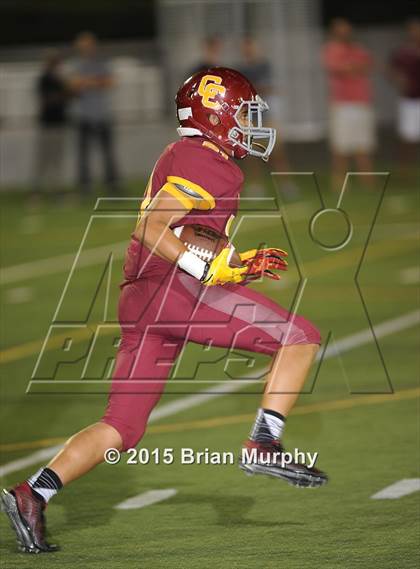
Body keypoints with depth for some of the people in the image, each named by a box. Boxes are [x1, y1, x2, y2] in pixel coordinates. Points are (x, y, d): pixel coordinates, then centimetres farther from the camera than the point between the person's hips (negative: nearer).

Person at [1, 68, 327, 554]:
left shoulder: (183, 158, 25)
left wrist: (240, 264, 23)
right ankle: (264, 445, -11)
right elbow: (150, 231, -17)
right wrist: (210, 269, -19)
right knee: (300, 338, -5)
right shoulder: (206, 163, -7)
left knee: (122, 428, 10)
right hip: (175, 289, -10)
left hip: (140, 300, 10)